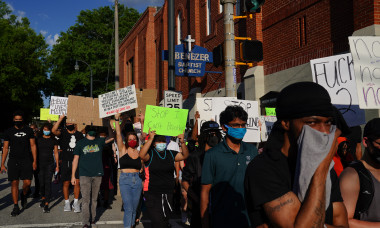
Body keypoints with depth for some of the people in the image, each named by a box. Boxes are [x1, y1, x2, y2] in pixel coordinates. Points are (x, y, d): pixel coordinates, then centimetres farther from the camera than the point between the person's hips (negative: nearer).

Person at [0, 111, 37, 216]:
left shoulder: (28, 130, 4)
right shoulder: (9, 132, 5)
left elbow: (33, 146, 6)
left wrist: (35, 161, 0)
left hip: (26, 160, 0)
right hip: (13, 161, 1)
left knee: (27, 183, -7)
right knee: (14, 183, -1)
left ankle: (23, 195, 27)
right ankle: (16, 207, 9)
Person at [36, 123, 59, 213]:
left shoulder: (54, 140, 6)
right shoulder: (38, 139, 7)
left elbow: (56, 153, 8)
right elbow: (35, 151, 9)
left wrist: (57, 165, 5)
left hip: (50, 163, -1)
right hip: (40, 163, 1)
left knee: (48, 182, -8)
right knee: (41, 182, 7)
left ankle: (46, 204, -9)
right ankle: (43, 198, 34)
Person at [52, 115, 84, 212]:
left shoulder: (79, 135, 10)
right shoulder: (63, 133, 3)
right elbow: (54, 130, -18)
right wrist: (61, 118, -16)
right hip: (65, 162, -1)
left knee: (77, 182, -2)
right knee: (66, 183, 6)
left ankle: (76, 202, 10)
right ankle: (67, 202, 19)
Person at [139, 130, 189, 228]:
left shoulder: (170, 154, 8)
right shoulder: (150, 154, -6)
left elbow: (185, 155, 4)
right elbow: (142, 155, -26)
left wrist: (182, 142, -12)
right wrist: (150, 139, -28)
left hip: (168, 193, 5)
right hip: (152, 194, -5)